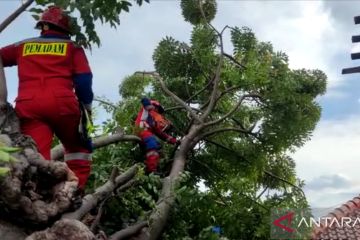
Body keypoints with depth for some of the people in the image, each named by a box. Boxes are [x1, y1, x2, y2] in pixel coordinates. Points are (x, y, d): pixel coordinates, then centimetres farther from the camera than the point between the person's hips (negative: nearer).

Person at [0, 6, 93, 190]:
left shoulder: (22, 46, 22)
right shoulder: (72, 47, 15)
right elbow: (84, 80, 5)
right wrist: (87, 105, 15)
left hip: (28, 106, 1)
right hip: (62, 103, -1)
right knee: (78, 147, 18)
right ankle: (77, 187, 4)